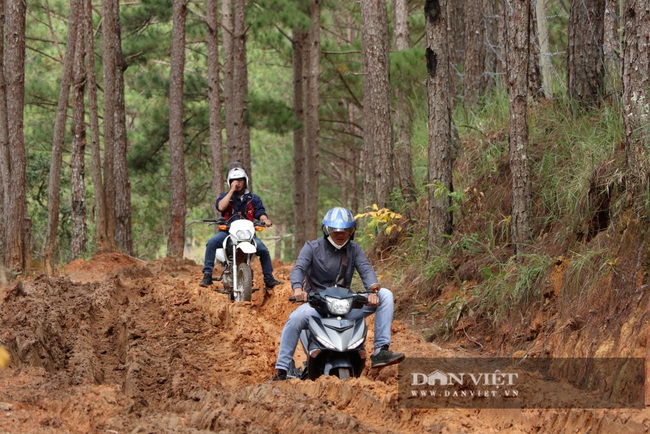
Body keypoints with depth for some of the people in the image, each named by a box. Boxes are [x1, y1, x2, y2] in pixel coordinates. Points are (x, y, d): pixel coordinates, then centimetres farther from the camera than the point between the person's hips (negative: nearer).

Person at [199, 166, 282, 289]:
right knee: (212, 242, -30)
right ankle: (207, 275, -27)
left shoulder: (254, 199, 15)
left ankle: (269, 279, -7)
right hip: (227, 232, -1)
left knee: (263, 250, -21)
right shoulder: (225, 196, 12)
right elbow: (221, 207, -10)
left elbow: (260, 214, 4)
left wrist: (265, 220, -21)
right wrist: (232, 190, -7)